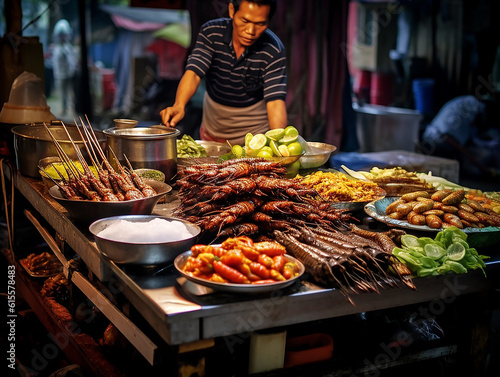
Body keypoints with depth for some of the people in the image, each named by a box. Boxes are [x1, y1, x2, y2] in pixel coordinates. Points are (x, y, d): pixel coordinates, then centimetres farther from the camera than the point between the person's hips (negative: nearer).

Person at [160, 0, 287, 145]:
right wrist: (179, 106, -47)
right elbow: (193, 73, -27)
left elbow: (275, 100, -30)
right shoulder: (211, 32, -17)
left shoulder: (274, 51, -23)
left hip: (254, 130, -3)